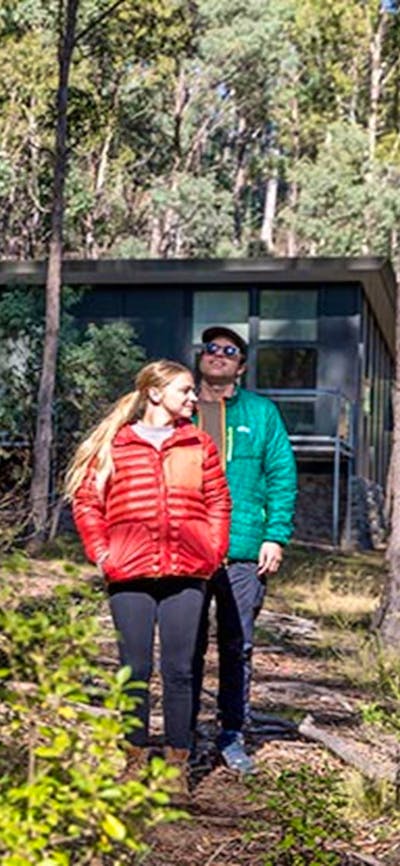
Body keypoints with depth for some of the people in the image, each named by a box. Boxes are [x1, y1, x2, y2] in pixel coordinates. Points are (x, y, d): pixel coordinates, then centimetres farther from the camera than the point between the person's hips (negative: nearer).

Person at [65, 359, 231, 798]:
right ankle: (135, 757, 18)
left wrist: (213, 552, 3)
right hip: (130, 578, -1)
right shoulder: (113, 443, 4)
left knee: (179, 670, 4)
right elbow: (86, 501, 6)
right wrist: (102, 553, -1)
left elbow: (219, 502, 12)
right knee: (135, 670, 5)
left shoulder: (199, 444, 11)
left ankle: (178, 763, 14)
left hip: (185, 575, 1)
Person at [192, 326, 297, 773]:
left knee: (238, 646, 6)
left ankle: (232, 735, 17)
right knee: (187, 645, 5)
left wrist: (275, 536, -4)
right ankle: (184, 736, 16)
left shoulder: (262, 413, 9)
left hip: (243, 549, 0)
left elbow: (282, 476, 6)